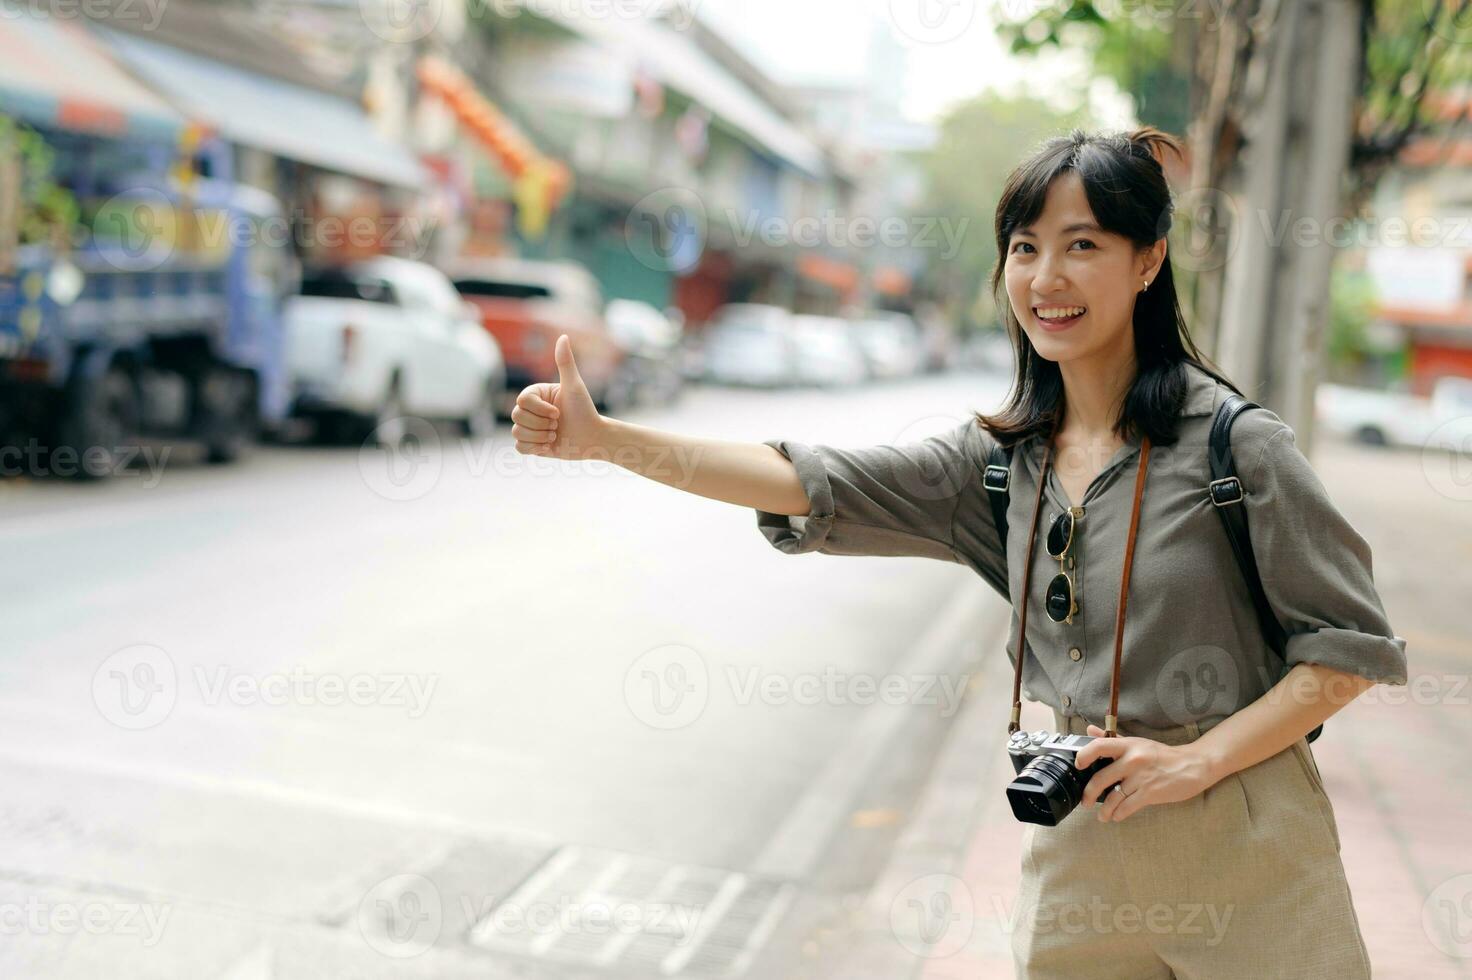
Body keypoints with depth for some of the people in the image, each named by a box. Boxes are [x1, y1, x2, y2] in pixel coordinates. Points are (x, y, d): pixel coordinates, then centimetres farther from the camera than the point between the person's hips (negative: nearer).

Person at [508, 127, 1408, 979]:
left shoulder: (1234, 441, -10)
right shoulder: (998, 462, 2)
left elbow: (1352, 644, -6)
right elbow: (812, 485, -5)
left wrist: (1198, 760, -15)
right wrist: (604, 440, -13)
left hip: (1242, 860, -3)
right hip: (1080, 858, 4)